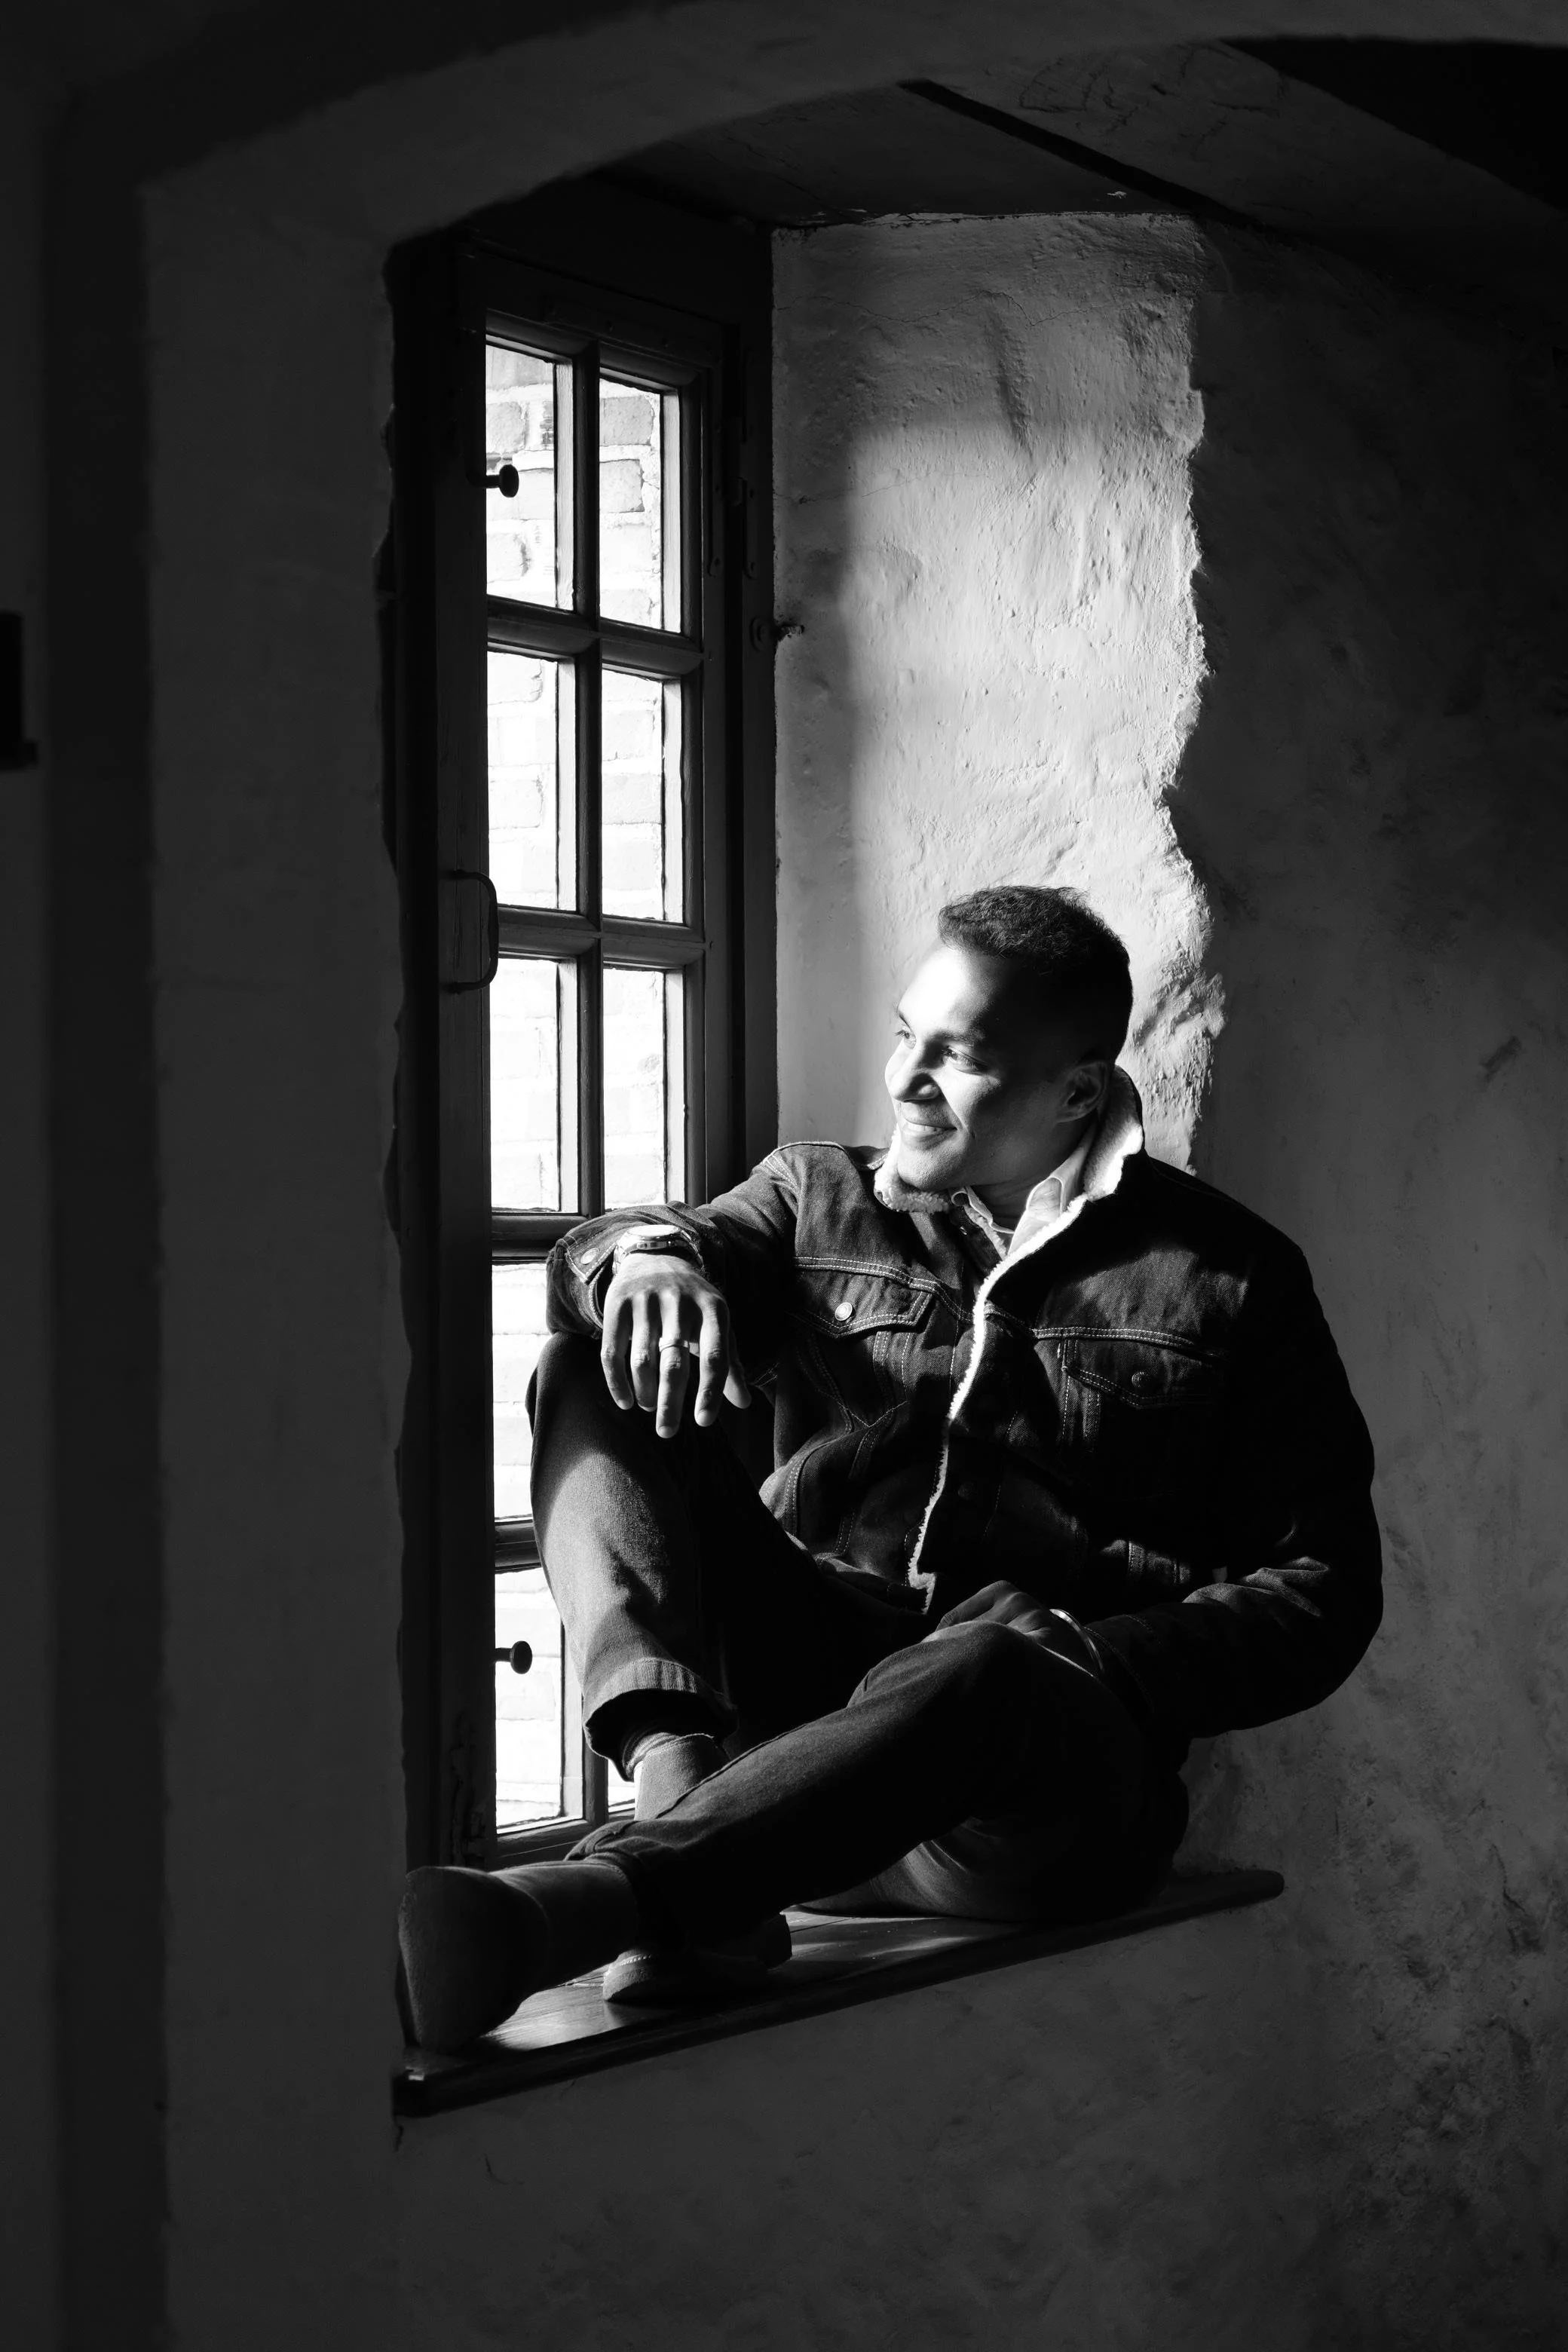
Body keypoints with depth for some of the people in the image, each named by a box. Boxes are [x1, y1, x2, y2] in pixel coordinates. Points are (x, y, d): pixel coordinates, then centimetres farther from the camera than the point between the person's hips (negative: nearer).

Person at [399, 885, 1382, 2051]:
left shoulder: (1231, 1280, 9)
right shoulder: (821, 1193, 19)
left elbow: (1324, 1587, 4)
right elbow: (587, 1265, 6)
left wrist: (1093, 1660, -13)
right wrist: (650, 1251, -19)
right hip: (794, 1680, 4)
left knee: (981, 1675, -40)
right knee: (597, 1368, -13)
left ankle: (548, 1912, -55)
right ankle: (683, 1786, -35)